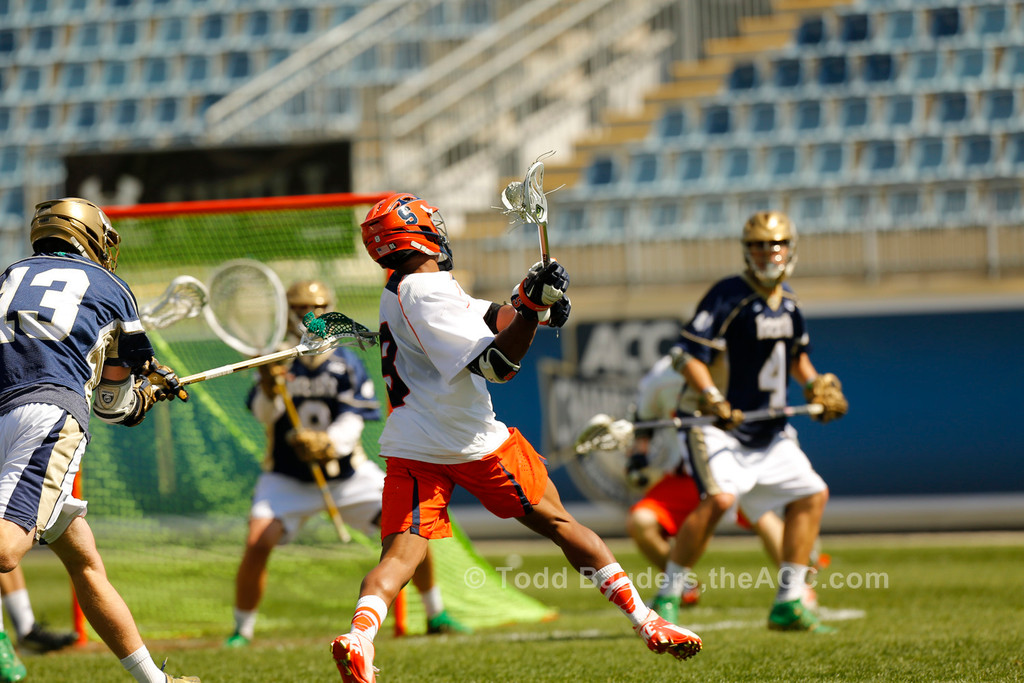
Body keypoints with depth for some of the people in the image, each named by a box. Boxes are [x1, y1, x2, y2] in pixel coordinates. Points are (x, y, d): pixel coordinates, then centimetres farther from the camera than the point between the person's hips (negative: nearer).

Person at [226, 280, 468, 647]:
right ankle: (242, 629, -6)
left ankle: (436, 616, 11)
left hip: (347, 473, 1)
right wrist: (269, 391, -47)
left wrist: (329, 444, -38)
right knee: (257, 543, -24)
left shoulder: (347, 364, -6)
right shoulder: (277, 362, -7)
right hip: (287, 478, -1)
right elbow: (263, 414, -24)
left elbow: (352, 423, -17)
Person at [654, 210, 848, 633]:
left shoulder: (787, 301, 8)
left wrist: (815, 386, 9)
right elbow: (689, 355, -18)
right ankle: (668, 597, -17)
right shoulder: (728, 296, -14)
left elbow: (797, 353, 26)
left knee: (812, 495, 5)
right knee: (719, 498, -28)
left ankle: (789, 604, 12)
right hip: (716, 426, -8)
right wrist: (714, 401, -31)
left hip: (768, 433, 8)